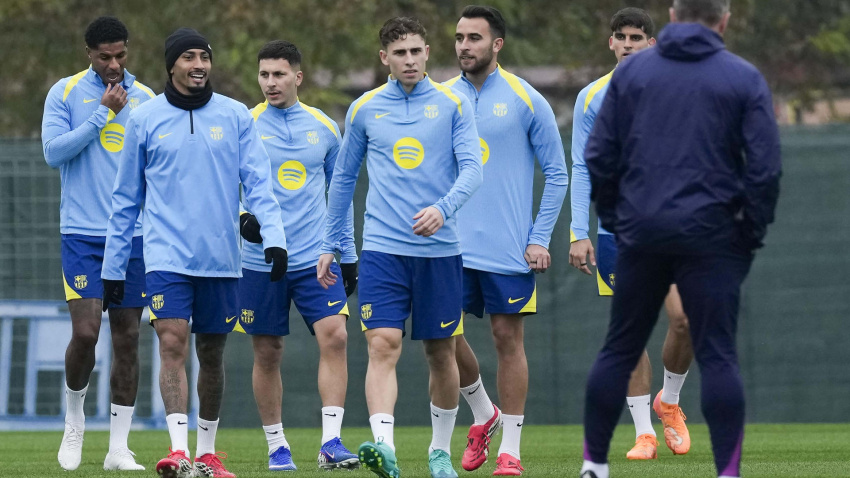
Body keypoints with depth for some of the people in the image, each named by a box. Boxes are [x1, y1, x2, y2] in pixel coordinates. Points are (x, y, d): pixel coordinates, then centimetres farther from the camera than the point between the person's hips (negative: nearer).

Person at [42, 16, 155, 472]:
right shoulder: (65, 93, 1)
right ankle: (74, 419, 13)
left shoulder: (145, 99, 8)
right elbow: (53, 151, -10)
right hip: (82, 234, -3)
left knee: (127, 340, 1)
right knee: (85, 331, -13)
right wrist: (103, 113, -13)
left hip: (135, 236, 3)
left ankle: (119, 448, 6)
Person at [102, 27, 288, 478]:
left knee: (212, 353, 10)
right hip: (166, 255, -2)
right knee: (173, 344, -16)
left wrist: (273, 237, -14)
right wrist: (113, 266, 9)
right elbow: (125, 198, 9)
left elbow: (258, 183, 1)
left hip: (221, 258, 2)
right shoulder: (145, 119, 4)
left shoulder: (236, 116, 4)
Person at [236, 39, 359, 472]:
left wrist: (348, 255, 15)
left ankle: (330, 443, -13)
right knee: (267, 353, 3)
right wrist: (243, 216, -22)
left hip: (316, 258, 1)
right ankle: (277, 447, 15)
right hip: (262, 259, -1)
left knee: (334, 336, -14)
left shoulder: (324, 128, 8)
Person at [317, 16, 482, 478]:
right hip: (382, 248, 0)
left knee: (440, 351, 8)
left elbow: (472, 167, -5)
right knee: (383, 345, -15)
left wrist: (443, 208, -24)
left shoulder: (453, 105, 3)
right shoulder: (364, 109, 8)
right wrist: (329, 246, 16)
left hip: (440, 249, 0)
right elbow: (343, 178, 16)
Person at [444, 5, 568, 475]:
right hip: (452, 245, 3)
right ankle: (483, 414, 22)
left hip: (509, 248, -3)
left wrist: (540, 238, -7)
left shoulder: (524, 99, -2)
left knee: (508, 338, -1)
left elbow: (557, 173, 1)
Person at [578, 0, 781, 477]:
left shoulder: (630, 71, 7)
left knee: (619, 351, 11)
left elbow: (599, 156, 5)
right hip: (710, 236, -2)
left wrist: (614, 218, 14)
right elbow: (765, 166, -6)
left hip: (642, 232, 2)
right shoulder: (744, 79, 0)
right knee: (718, 356, 0)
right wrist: (752, 232, 4)